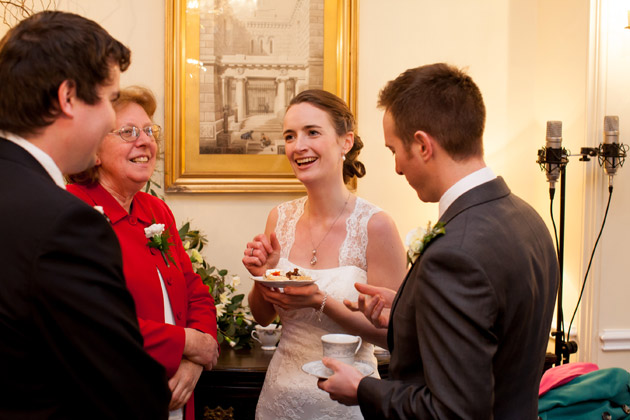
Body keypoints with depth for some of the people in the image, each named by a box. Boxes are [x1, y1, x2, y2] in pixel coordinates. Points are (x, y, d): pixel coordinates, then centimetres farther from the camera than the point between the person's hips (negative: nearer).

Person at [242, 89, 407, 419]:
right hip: (281, 393, 4)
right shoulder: (280, 218, -3)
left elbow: (390, 330, -14)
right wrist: (262, 278, -12)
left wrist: (321, 302, -25)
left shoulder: (374, 225, -16)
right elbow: (262, 316, 7)